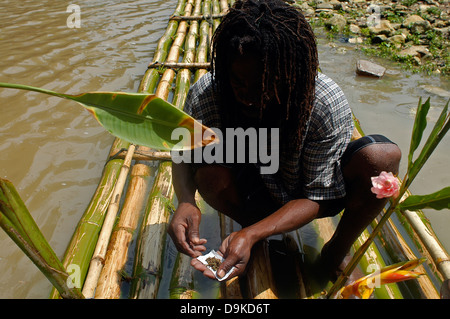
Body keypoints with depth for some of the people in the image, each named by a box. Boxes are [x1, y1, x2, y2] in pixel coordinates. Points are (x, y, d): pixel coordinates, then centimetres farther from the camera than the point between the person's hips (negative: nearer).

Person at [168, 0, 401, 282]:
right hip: (262, 196, 1)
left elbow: (316, 197, -24)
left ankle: (336, 253, -1)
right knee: (208, 172, -30)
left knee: (383, 156, -27)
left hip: (324, 191, 0)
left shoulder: (329, 105, -31)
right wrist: (185, 201, -33)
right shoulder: (206, 95, -27)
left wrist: (250, 234, -40)